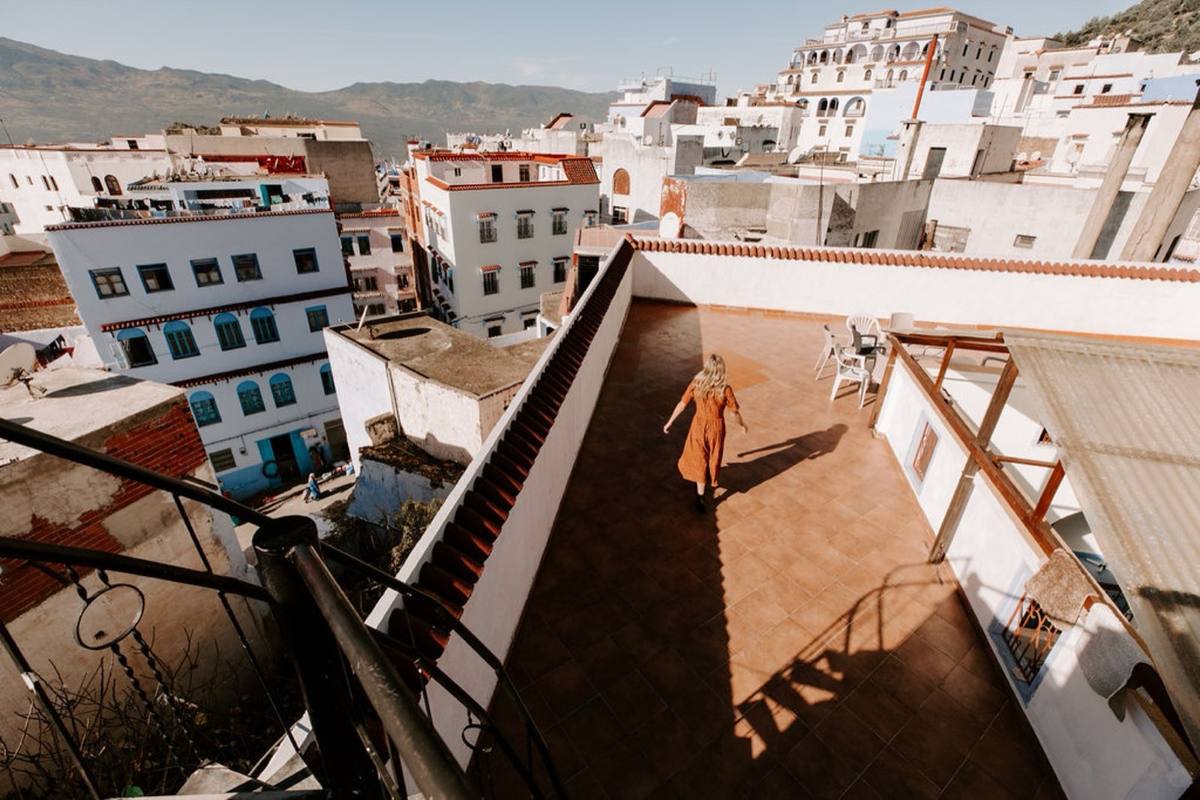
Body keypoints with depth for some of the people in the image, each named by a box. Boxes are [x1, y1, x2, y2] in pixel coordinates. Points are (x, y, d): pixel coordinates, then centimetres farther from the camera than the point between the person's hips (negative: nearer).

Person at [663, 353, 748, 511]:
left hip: (699, 426, 1)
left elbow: (682, 404, -10)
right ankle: (713, 483, 50)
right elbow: (735, 411, -9)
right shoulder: (725, 389, -22)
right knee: (713, 457, 25)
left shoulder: (696, 384, -17)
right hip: (716, 428, -1)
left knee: (699, 459, 18)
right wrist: (743, 425, 11)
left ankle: (700, 498, 28)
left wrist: (669, 422, 3)